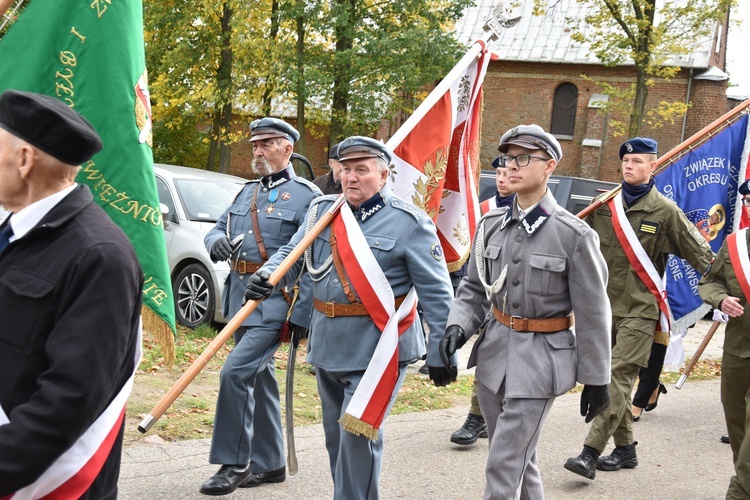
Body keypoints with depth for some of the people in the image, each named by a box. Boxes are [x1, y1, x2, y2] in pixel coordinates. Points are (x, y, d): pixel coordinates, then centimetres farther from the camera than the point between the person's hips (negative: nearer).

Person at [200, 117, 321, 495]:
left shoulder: (307, 196, -7)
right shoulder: (247, 192, 16)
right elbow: (216, 230, 17)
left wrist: (299, 313, -19)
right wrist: (217, 241, -9)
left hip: (276, 302, -8)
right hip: (242, 298, 8)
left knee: (236, 372, -17)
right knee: (259, 378, 13)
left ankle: (233, 464, -5)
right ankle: (269, 464, 25)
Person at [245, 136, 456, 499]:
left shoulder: (409, 222, -9)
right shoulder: (321, 211, 7)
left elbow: (436, 292, -8)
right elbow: (291, 254, 12)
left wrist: (439, 352, -10)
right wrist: (266, 275, -11)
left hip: (376, 347, -6)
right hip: (327, 344, 6)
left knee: (358, 434, -9)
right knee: (336, 434, 17)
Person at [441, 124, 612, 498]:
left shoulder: (574, 235, -13)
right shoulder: (491, 224, 3)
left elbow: (593, 314, -9)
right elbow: (474, 287, 12)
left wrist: (596, 380, -5)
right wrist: (457, 326, -8)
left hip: (540, 359, -6)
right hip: (494, 351, 6)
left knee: (504, 467, -6)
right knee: (520, 458, 19)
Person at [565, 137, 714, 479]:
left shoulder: (665, 211, -2)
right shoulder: (604, 205, 6)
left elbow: (699, 254, 1)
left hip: (640, 310, -4)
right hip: (604, 306, 5)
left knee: (619, 378, -12)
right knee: (610, 378, 9)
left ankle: (591, 453, -16)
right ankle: (625, 449, 23)